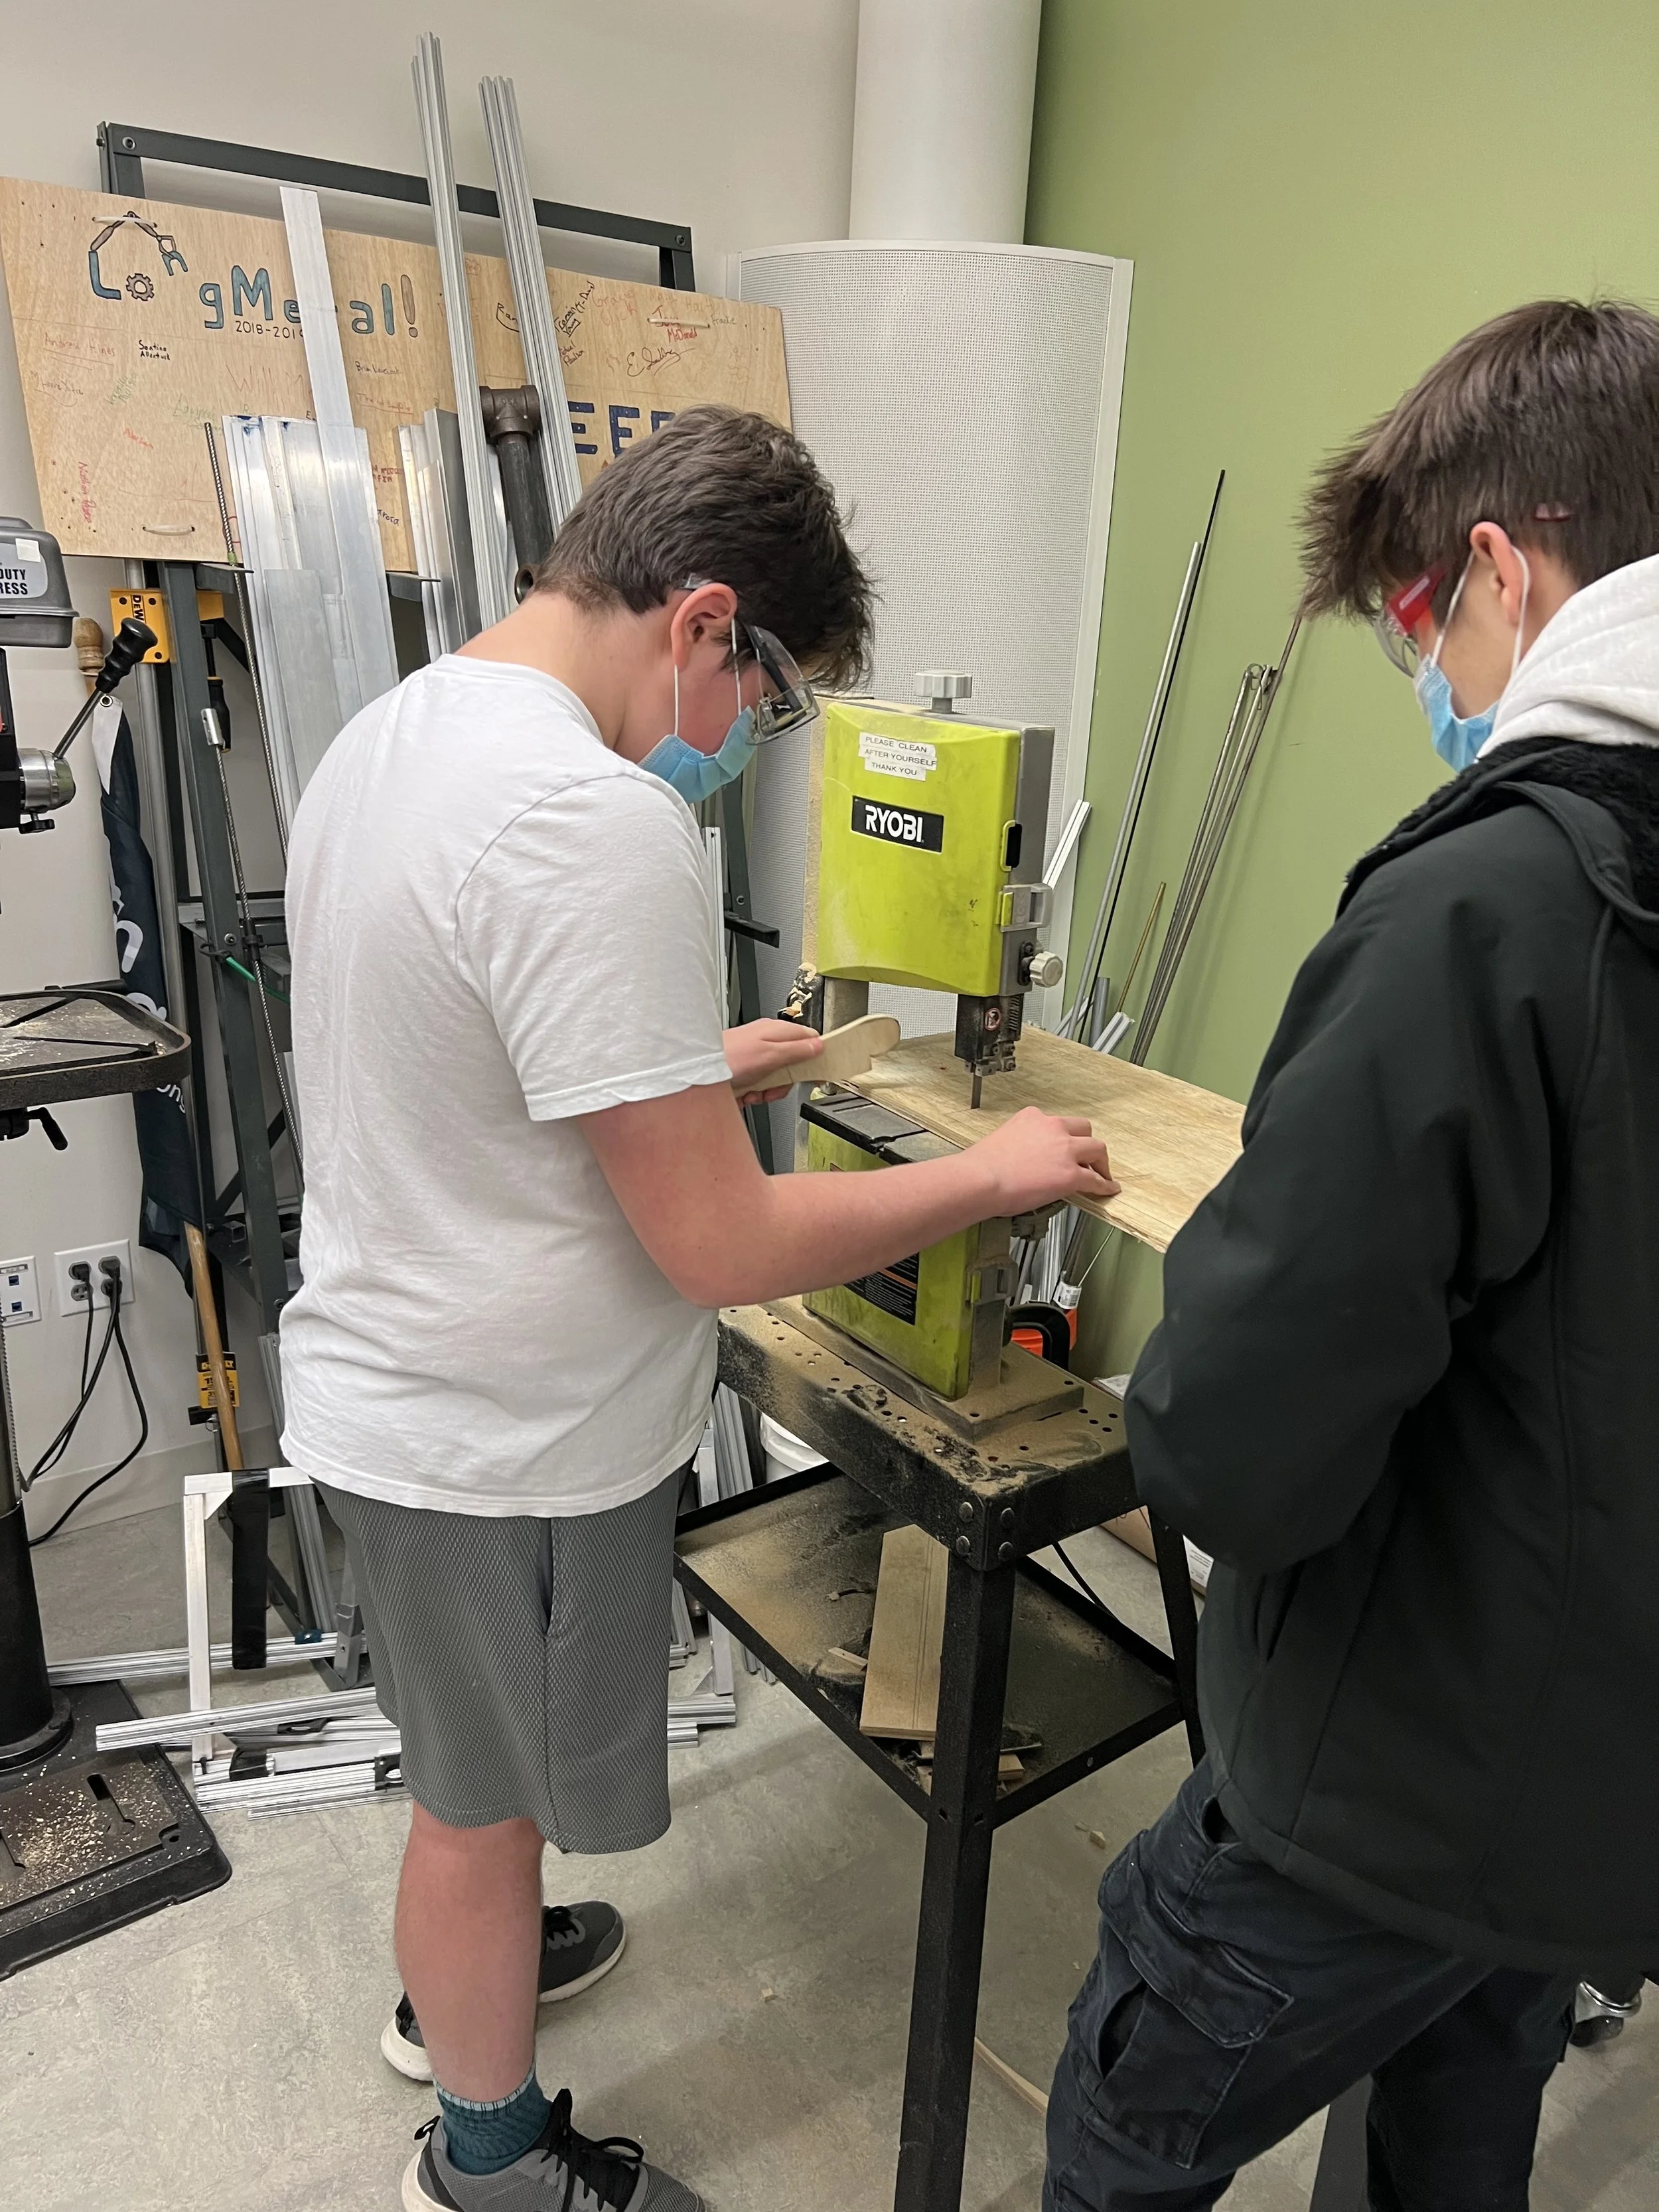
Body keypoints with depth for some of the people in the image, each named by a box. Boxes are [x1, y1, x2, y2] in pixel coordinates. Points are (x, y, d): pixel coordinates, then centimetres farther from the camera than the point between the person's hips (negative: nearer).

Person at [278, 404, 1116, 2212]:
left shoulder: (395, 727, 3)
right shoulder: (592, 820, -29)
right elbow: (722, 1247, -27)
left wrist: (688, 1067, 12)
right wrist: (993, 1174, -14)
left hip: (384, 1379, 9)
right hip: (501, 1444, -9)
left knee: (469, 1768, 31)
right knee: (490, 1801, 16)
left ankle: (460, 1980, 58)